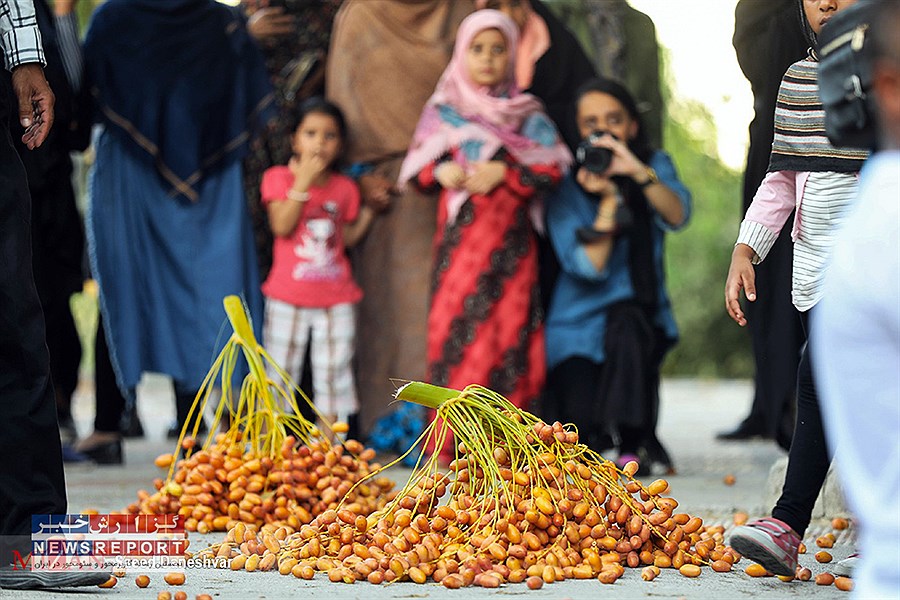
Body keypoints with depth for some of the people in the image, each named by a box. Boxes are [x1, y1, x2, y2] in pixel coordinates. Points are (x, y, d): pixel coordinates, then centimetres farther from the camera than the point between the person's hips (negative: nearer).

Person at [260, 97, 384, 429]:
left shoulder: (345, 188, 5)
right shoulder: (279, 178, -3)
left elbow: (348, 237, 11)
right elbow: (281, 225, -17)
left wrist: (369, 209, 0)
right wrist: (304, 181, -18)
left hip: (335, 299, 3)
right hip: (288, 298, -2)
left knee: (334, 373, 6)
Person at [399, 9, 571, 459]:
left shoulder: (528, 113, 7)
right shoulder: (443, 110, 10)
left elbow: (552, 168, 0)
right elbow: (415, 167, 10)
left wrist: (504, 172, -11)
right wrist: (441, 172, -9)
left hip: (509, 237, 0)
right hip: (459, 235, 0)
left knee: (508, 322, -5)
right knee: (455, 322, -7)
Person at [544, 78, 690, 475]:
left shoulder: (655, 165, 2)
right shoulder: (565, 188, -6)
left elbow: (677, 216, -20)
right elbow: (588, 266, -16)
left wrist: (638, 172, -34)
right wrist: (608, 200, -23)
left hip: (641, 316, 2)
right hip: (579, 325, -2)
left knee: (626, 319, -37)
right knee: (582, 435, -25)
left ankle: (634, 443, -22)